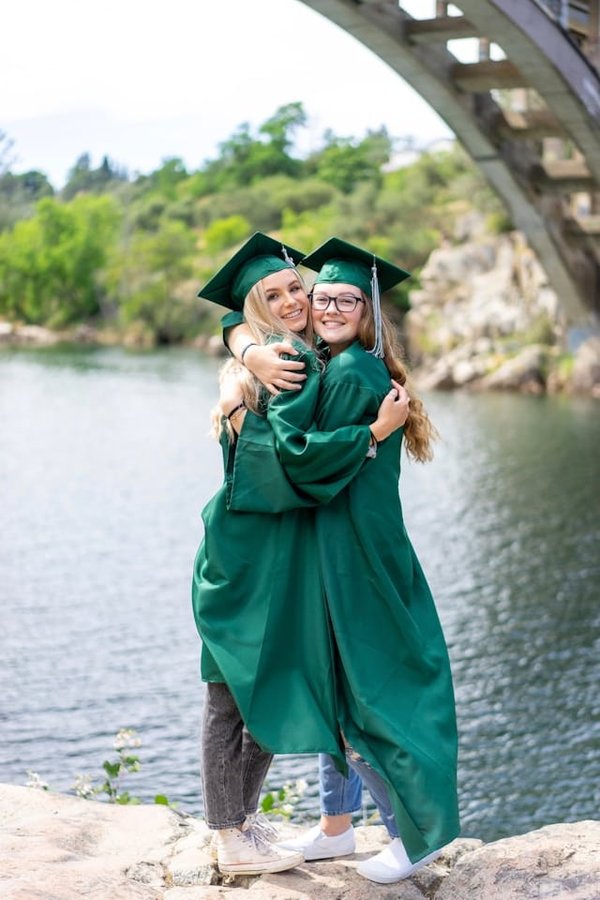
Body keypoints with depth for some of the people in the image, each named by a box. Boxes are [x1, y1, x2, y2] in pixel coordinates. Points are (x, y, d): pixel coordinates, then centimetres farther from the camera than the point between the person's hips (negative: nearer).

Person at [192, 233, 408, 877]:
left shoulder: (310, 363, 12)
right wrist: (374, 431, -20)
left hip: (285, 552, 9)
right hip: (248, 551, -9)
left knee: (270, 695, 14)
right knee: (234, 695, 1)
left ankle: (241, 824, 26)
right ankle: (233, 841, 10)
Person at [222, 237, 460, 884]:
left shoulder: (351, 374, -17)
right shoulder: (332, 365, 10)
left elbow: (310, 470, -20)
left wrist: (273, 395, -14)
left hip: (357, 554, -10)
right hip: (331, 549, 10)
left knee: (367, 692, 0)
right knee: (331, 687, 16)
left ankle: (418, 832, 15)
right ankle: (335, 826, 29)